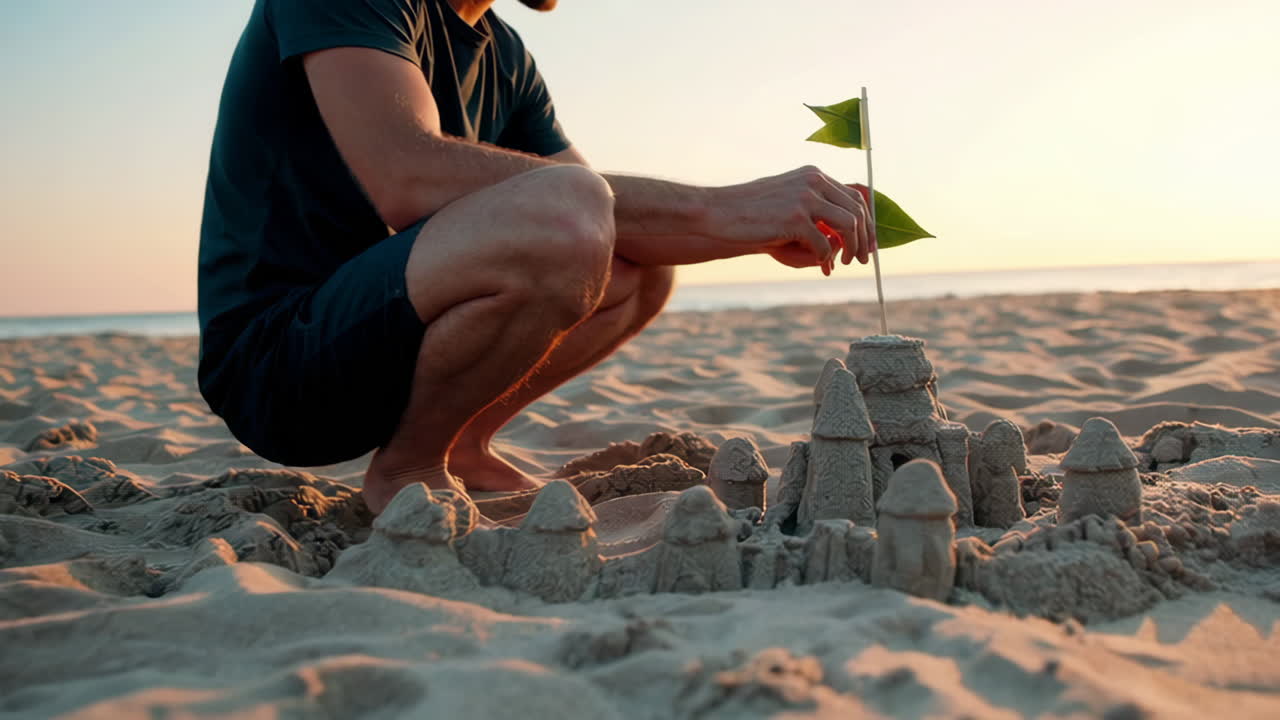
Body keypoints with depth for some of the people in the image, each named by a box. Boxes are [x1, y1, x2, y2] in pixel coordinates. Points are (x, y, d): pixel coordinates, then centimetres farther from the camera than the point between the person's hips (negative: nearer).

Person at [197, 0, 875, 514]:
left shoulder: (505, 56, 13)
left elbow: (610, 223, 12)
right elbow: (409, 178, -30)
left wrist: (762, 227, -7)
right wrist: (717, 211, -29)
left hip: (380, 331, 9)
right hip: (272, 356, -9)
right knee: (560, 210, -30)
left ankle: (461, 451, 4)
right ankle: (407, 469, -10)